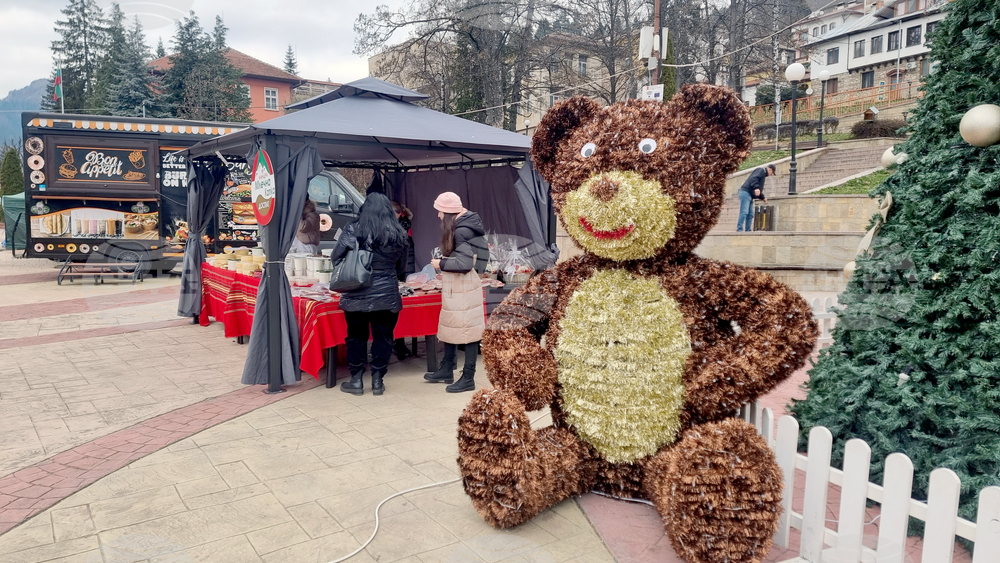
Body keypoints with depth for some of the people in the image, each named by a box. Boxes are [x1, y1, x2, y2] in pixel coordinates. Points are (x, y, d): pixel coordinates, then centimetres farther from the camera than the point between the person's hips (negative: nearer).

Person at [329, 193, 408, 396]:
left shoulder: (352, 230, -6)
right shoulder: (398, 234, 1)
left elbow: (335, 257, -2)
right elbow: (400, 267, 9)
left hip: (357, 295, -1)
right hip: (387, 294, 1)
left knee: (356, 336, 12)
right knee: (382, 337, 11)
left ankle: (356, 381, 19)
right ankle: (377, 381, 18)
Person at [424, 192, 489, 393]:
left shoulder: (462, 231, -18)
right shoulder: (458, 227, 11)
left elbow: (465, 263, -23)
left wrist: (441, 264, -12)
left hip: (463, 288, -10)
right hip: (453, 287, 10)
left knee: (467, 331, -1)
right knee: (450, 327, 17)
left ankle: (468, 379, 7)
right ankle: (447, 370, 30)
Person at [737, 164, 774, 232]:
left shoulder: (763, 174, 30)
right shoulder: (761, 170, 0)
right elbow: (753, 179, -20)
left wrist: (763, 198, 33)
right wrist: (756, 188, -33)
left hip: (750, 195, 11)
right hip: (745, 193, -11)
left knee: (750, 214, 6)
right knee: (744, 212, -18)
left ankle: (748, 230, 4)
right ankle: (739, 229, -22)